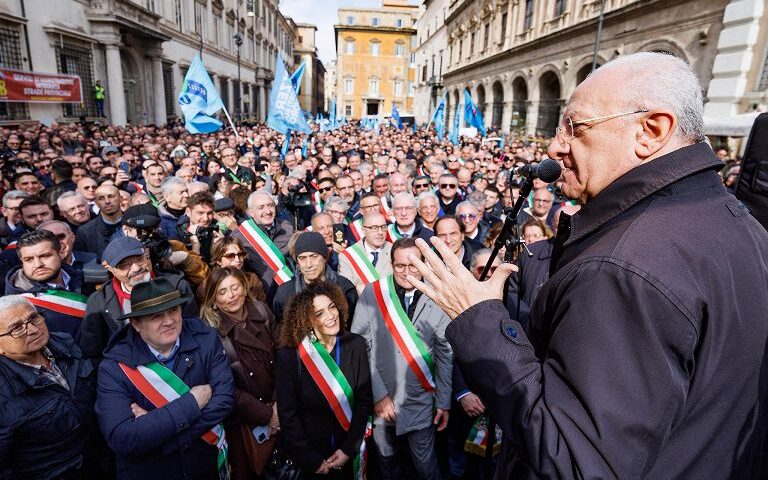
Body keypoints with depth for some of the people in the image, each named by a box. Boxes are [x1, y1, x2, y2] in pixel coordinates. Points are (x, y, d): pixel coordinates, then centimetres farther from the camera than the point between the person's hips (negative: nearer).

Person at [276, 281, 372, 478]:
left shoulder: (356, 345, -11)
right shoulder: (290, 355, -16)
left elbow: (364, 401, -7)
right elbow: (287, 414, -12)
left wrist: (348, 449, -12)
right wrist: (312, 460, -12)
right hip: (311, 450, -2)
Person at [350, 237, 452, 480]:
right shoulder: (372, 294, -11)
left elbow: (445, 355, 0)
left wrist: (444, 403, 2)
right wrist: (379, 394, -13)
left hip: (420, 402, 0)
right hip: (379, 399, 1)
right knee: (386, 460, 22)